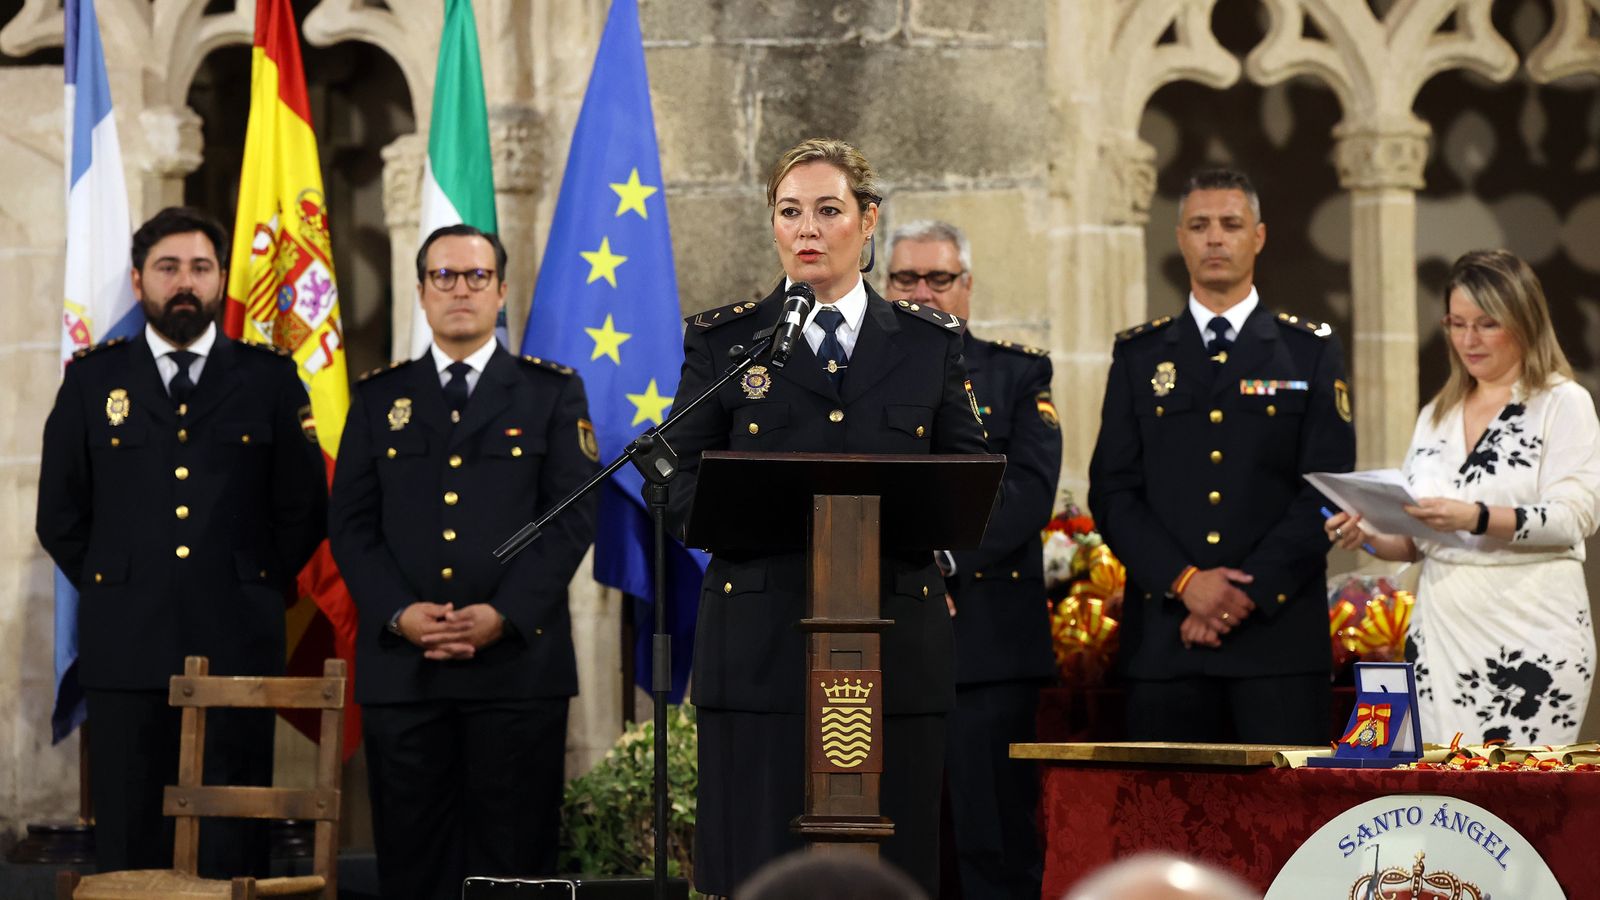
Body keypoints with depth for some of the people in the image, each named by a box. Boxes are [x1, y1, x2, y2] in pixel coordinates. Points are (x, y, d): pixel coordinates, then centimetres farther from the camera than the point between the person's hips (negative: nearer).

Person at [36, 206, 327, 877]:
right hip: (126, 649, 1)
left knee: (233, 847, 1)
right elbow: (59, 517, 12)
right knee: (128, 846, 3)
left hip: (236, 645, -1)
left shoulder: (270, 379, 7)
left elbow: (303, 510, 10)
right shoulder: (91, 379, 9)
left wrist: (260, 590, 6)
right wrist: (112, 590, 8)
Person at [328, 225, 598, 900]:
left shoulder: (552, 393, 8)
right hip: (401, 663, 2)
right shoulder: (379, 398, 13)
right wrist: (399, 614, -9)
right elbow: (350, 523, 7)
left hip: (518, 661, -1)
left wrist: (503, 615, -12)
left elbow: (574, 516, -1)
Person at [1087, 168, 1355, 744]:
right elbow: (1113, 492, 5)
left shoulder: (1310, 352, 8)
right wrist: (1185, 581, -10)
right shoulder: (1139, 356, 13)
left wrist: (1249, 593, -10)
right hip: (1164, 636, 2)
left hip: (1281, 633, -1)